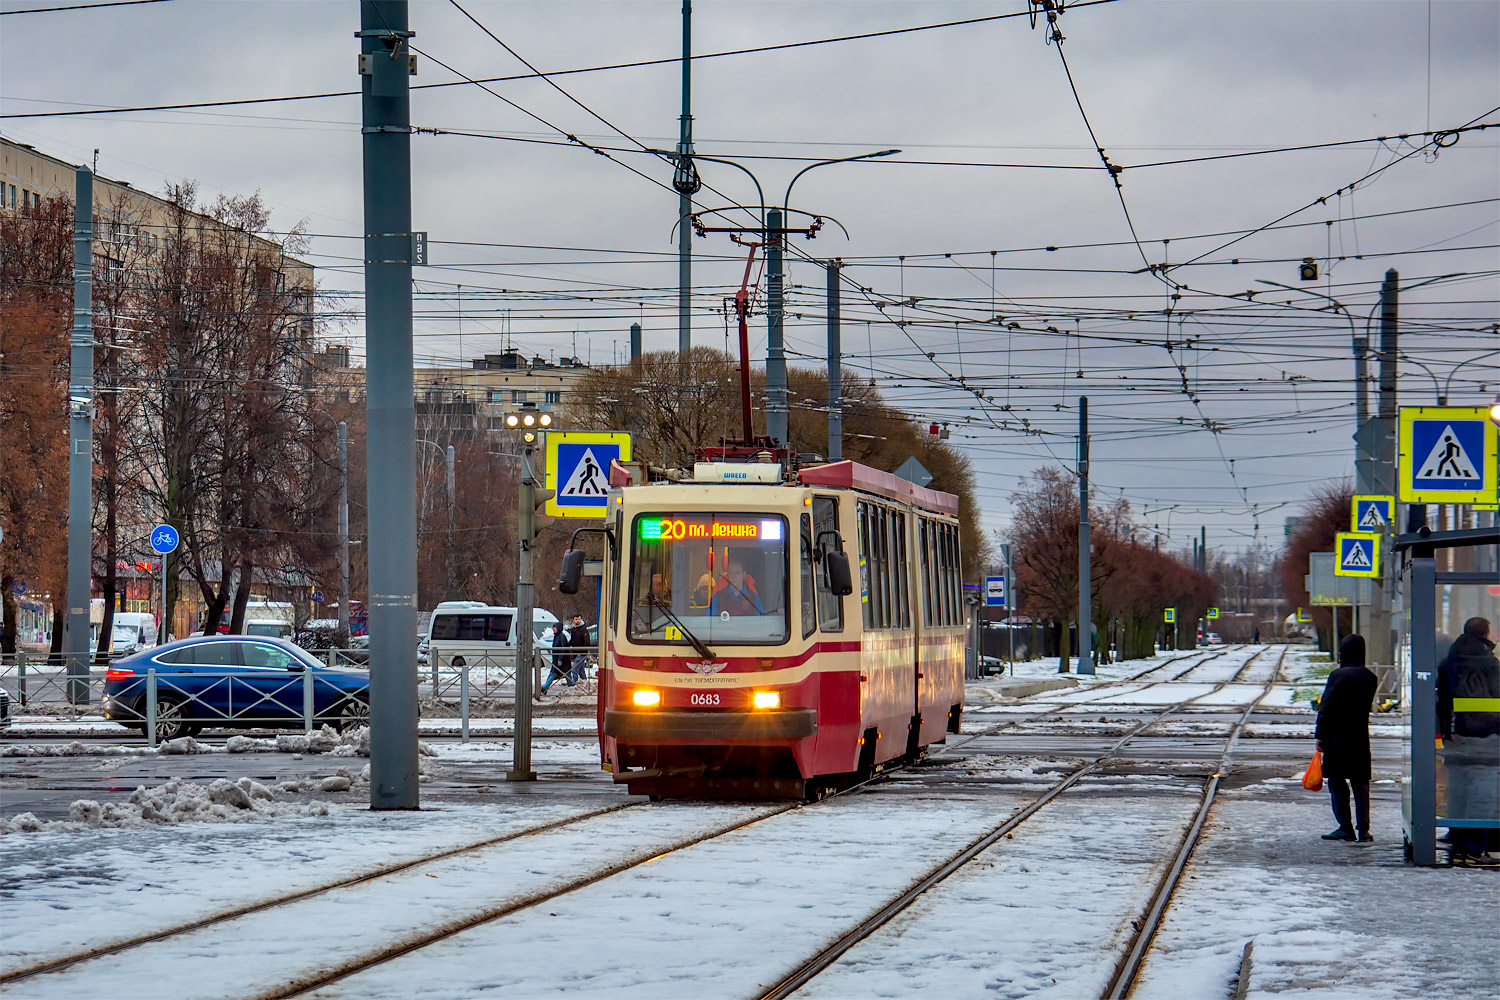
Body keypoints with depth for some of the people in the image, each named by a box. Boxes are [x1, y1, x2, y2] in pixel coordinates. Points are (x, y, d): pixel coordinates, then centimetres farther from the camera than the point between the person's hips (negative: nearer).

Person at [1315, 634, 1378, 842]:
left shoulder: (1338, 676, -13)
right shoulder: (1369, 678, 5)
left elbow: (1326, 707, -12)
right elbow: (1366, 706, 12)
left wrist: (1320, 735, -7)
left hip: (1337, 737, -5)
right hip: (1360, 737, 5)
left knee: (1337, 781, 2)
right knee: (1360, 783, 9)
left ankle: (1345, 827, -1)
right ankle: (1363, 828, 4)